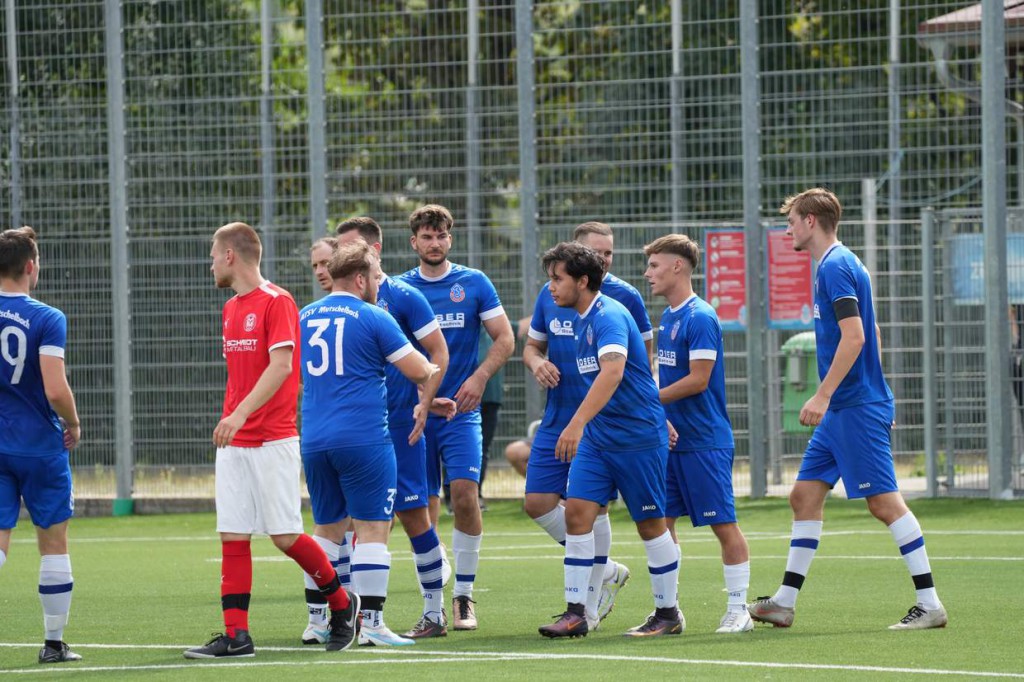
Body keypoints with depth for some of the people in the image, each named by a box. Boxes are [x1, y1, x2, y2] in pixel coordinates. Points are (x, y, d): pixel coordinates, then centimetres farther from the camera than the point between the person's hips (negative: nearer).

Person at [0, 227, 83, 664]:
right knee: (54, 543, 10)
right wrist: (73, 424, 0)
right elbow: (55, 390, -19)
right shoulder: (47, 320, -12)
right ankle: (54, 642, 14)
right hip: (42, 446, -3)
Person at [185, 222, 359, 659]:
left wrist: (240, 414, -26)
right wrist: (229, 418, 14)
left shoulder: (277, 303, -10)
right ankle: (236, 635, -1)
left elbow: (281, 365, -19)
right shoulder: (231, 309, 16)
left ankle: (342, 603, 16)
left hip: (272, 440, -8)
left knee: (285, 535, -5)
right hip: (234, 443, 8)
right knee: (232, 536, 0)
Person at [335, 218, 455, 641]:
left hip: (399, 423, -5)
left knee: (412, 512, -1)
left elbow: (439, 352, -6)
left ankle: (434, 613, 8)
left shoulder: (403, 297, -6)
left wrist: (424, 404, -15)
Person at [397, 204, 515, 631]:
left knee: (465, 494, -14)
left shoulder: (474, 284, 3)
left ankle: (464, 595, -3)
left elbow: (504, 339, 4)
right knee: (423, 509, 0)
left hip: (460, 409, -1)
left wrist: (479, 377, -11)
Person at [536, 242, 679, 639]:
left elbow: (612, 372, -35)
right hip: (596, 437, 8)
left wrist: (578, 422, -44)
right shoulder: (580, 320, 10)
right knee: (577, 511, -5)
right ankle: (575, 613, -5)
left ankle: (668, 614, 14)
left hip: (638, 436, -8)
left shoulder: (609, 317, -19)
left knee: (651, 523, 2)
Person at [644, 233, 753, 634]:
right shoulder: (667, 317, 13)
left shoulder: (700, 318, -14)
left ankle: (738, 610, 3)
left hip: (704, 442, -9)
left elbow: (698, 380, -18)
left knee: (723, 524, -3)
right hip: (670, 440, 9)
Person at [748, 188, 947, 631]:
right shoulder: (835, 265, 16)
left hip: (858, 408, -10)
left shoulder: (836, 267, -14)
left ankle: (930, 605, -7)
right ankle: (784, 603, 12)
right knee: (805, 495, 9)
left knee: (883, 501, -9)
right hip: (841, 410, 10)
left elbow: (854, 337, -22)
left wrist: (822, 396, -24)